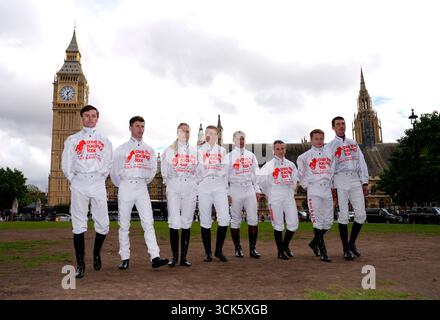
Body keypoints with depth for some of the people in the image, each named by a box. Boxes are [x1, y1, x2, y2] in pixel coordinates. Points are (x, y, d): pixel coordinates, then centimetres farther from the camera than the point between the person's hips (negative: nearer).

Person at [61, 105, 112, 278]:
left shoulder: (104, 140, 17)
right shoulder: (72, 139, 14)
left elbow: (108, 163, 11)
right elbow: (66, 163, 10)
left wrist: (100, 177, 1)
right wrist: (73, 180, 2)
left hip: (98, 184, 1)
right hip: (79, 184, -1)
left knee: (103, 225, -1)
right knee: (78, 225, -3)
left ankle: (96, 254, 24)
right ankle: (80, 263, 4)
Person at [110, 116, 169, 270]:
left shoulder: (149, 150, 12)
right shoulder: (122, 149, 3)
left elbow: (153, 169, 17)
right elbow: (114, 170, 5)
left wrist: (144, 182, 12)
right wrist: (121, 185, 8)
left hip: (142, 188, 2)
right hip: (126, 187, -2)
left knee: (148, 222, -7)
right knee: (124, 224, 3)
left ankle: (155, 257, -10)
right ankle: (125, 258, 11)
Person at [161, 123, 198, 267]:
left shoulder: (194, 151, 15)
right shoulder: (169, 150, 10)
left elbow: (198, 170, 16)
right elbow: (164, 170, 10)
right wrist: (168, 182, 3)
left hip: (190, 188, 2)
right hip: (174, 188, -2)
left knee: (186, 223, 3)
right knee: (174, 222, -7)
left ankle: (184, 257, 9)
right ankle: (174, 256, 4)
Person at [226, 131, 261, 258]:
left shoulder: (251, 156, 14)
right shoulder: (229, 156, 3)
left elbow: (255, 174, 15)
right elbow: (225, 176, -1)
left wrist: (257, 190, 8)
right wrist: (227, 193, -7)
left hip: (249, 189, 3)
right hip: (235, 189, -3)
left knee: (253, 219, -1)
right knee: (235, 220, 2)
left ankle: (252, 248, 8)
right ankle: (237, 248, 14)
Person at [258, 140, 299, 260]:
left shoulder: (291, 164, 11)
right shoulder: (269, 165, -6)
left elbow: (295, 178, 24)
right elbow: (261, 180, -11)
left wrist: (292, 189, 14)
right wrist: (269, 193, -4)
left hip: (289, 196, 5)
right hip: (275, 198, -4)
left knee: (293, 224, 4)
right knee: (278, 224, 3)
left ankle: (285, 246, 27)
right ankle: (280, 250, 16)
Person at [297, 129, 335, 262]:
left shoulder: (330, 154, 13)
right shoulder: (305, 156, 3)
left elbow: (333, 171, 19)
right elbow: (300, 173, 10)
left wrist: (331, 185, 11)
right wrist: (306, 185, 5)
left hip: (327, 191, 4)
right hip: (314, 192, -4)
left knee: (328, 222, 6)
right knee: (318, 221, -4)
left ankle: (314, 242, 28)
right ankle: (323, 252, 1)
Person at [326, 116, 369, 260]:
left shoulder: (353, 143, 20)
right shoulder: (330, 146, 7)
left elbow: (362, 163, 15)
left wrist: (365, 182, 6)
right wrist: (331, 187, -8)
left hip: (356, 180, 4)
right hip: (340, 180, -4)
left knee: (361, 215, -1)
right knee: (343, 215, -4)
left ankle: (352, 243, 18)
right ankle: (346, 248, 4)